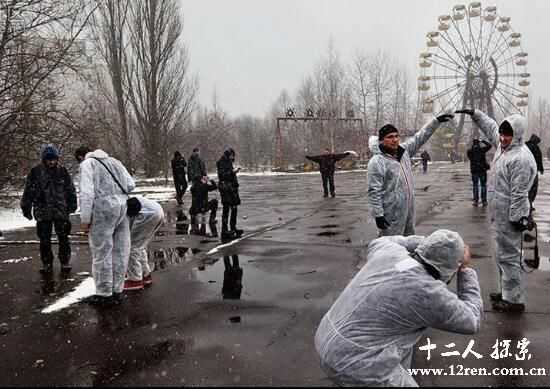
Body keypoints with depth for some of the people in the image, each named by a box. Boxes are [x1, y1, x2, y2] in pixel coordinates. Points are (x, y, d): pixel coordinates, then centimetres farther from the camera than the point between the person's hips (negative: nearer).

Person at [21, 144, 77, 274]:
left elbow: (70, 190, 10)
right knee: (44, 240, 6)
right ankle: (47, 263, 19)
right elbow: (28, 192, 4)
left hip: (61, 211, 0)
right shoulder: (35, 172, -2)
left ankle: (65, 262, 17)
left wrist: (72, 205, 13)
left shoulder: (62, 171, 1)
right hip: (43, 212, 0)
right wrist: (26, 208, 5)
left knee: (63, 238, 5)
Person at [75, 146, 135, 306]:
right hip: (122, 207, 7)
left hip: (104, 209, -7)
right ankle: (117, 291, 19)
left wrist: (85, 219, -11)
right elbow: (131, 185, 15)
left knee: (102, 252, 3)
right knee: (119, 251, 11)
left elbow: (87, 192, -11)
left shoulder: (87, 164, 1)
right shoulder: (114, 161, 21)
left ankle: (104, 294, 10)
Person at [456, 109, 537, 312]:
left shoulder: (521, 158, -21)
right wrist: (475, 113, 24)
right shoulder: (503, 146, 8)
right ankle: (507, 291, 32)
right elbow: (490, 127, 27)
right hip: (499, 215, 10)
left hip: (509, 217, -10)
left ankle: (514, 300, 7)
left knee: (508, 255, -3)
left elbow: (519, 193, -21)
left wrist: (516, 218, -20)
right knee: (503, 253, 19)